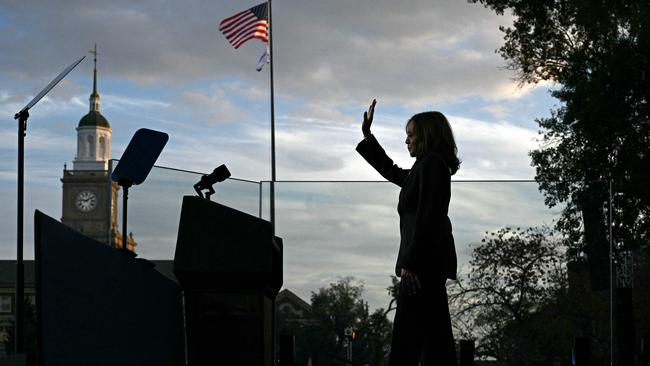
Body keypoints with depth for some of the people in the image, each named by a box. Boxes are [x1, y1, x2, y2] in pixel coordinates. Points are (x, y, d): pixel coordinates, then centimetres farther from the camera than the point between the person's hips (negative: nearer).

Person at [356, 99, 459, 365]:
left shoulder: (431, 164, -10)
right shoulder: (425, 167, 20)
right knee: (434, 332, 8)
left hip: (424, 260, -10)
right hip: (430, 260, 10)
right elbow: (390, 171, 36)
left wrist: (410, 263, -23)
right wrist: (367, 135, 36)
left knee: (407, 336, -12)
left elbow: (425, 218, -19)